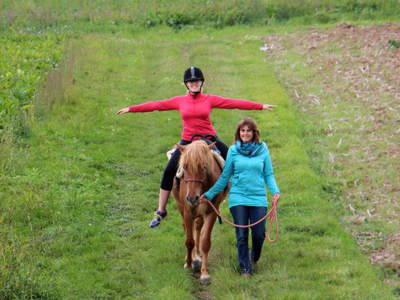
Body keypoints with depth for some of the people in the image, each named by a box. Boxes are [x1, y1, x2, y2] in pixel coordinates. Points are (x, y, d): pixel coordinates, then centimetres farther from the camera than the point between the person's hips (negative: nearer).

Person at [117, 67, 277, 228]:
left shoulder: (210, 100, 0)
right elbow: (156, 105, 6)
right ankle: (160, 211, 4)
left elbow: (234, 103, -2)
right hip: (187, 142, 0)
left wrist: (260, 106, -5)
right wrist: (130, 109, 6)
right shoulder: (179, 101, 4)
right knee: (168, 173, -9)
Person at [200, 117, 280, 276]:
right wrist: (209, 194, 8)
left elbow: (269, 175, 7)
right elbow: (225, 177, 11)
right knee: (241, 236, -1)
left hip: (258, 199, 0)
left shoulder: (263, 150, 4)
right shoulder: (233, 150, 4)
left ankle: (255, 257, 29)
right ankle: (245, 268, 13)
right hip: (238, 198, 0)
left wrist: (275, 191, -11)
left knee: (259, 234, -1)